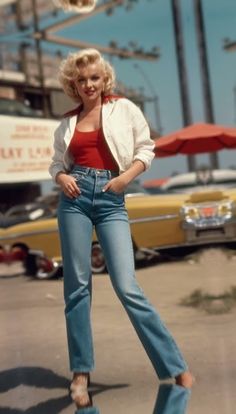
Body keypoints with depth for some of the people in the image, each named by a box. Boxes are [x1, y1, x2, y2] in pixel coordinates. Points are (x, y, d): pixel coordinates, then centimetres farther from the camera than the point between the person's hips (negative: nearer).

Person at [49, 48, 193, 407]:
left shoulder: (124, 108, 6)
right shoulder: (68, 122, 12)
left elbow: (146, 149, 7)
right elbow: (57, 163, 17)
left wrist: (127, 176, -10)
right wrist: (61, 178, -6)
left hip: (111, 201, -3)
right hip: (75, 198, 3)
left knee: (127, 287, -10)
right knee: (77, 286, 2)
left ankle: (176, 366, 1)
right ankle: (81, 370, 15)